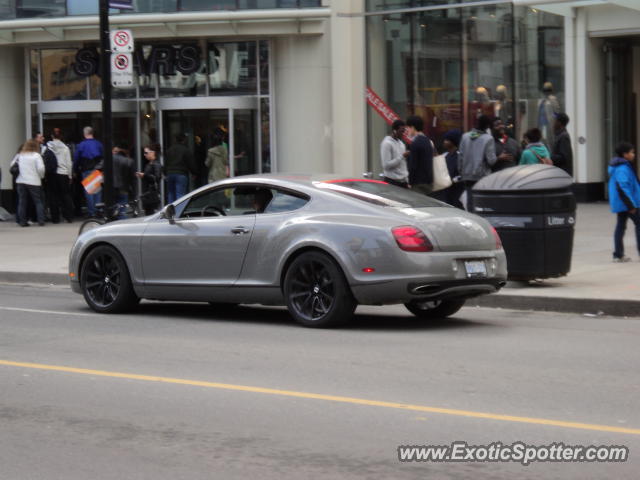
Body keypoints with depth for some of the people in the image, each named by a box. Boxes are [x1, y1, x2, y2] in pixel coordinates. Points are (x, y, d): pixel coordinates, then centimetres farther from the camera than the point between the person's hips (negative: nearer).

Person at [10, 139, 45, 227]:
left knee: (22, 202, 8)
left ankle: (22, 221, 5)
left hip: (20, 181, 3)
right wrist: (41, 176, 3)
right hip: (33, 182, -3)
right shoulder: (36, 155, -5)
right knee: (38, 201, 6)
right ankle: (41, 220, 0)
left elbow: (12, 164, 9)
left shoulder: (20, 155, 6)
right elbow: (41, 168, -15)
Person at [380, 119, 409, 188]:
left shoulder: (401, 143, 14)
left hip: (403, 181, 8)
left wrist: (406, 180, 14)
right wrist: (402, 156, -19)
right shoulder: (387, 143, -12)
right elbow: (386, 165, -19)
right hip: (392, 181, -8)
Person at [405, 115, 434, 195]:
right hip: (429, 182, 9)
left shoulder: (415, 144, -14)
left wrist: (410, 183, -9)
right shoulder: (428, 141, 14)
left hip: (419, 183, -9)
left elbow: (413, 166, -16)